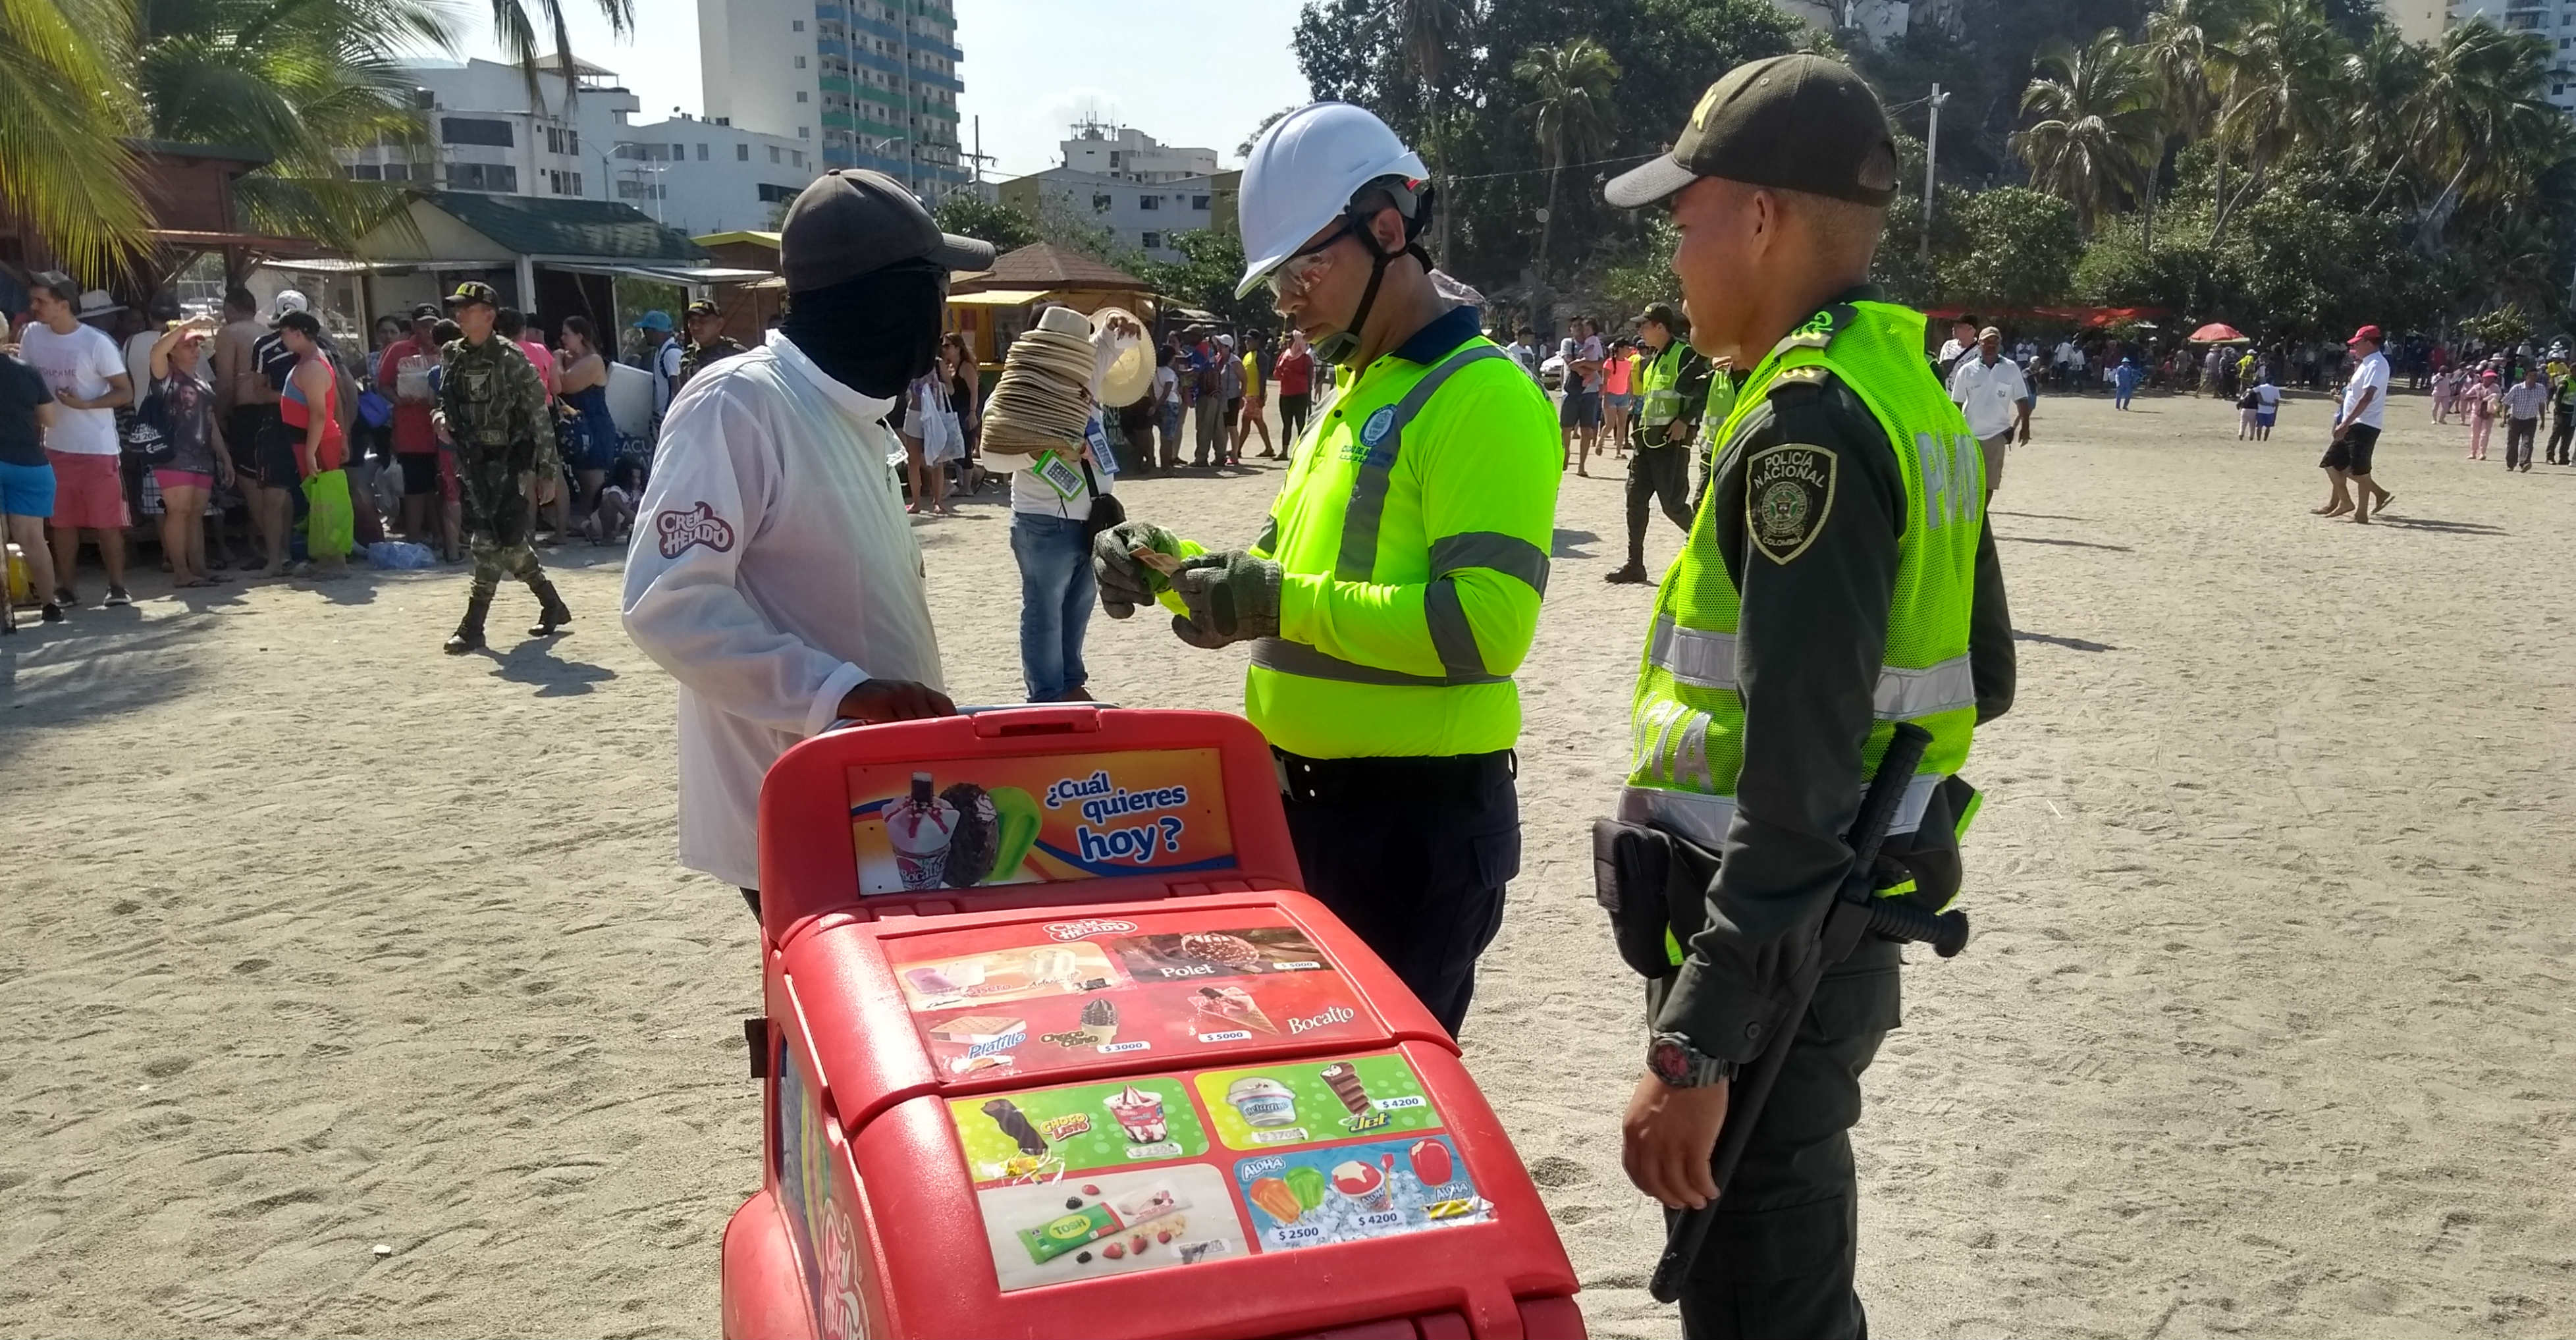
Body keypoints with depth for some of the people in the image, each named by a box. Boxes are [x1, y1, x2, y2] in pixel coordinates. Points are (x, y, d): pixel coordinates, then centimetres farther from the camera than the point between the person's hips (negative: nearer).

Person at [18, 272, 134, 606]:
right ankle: (66, 589, 14)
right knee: (63, 522, 9)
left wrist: (85, 404, -21)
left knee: (107, 522, -1)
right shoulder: (31, 336, 2)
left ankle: (117, 587, 7)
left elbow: (126, 392, -8)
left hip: (99, 448, -5)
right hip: (56, 447, 5)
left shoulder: (97, 343, -11)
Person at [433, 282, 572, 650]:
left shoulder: (509, 358, -11)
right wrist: (441, 417, 0)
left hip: (506, 459, -7)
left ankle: (472, 627, -5)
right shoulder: (450, 356, 8)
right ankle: (552, 606, 27)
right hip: (472, 460, 7)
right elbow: (445, 400, 24)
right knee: (507, 541, 13)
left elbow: (538, 413, -9)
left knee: (490, 540, -10)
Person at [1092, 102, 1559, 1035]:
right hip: (1311, 802, 9)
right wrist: (1175, 568, 3)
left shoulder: (1481, 397, -15)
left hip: (1418, 818, -9)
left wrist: (1280, 603, -27)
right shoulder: (1355, 394, 15)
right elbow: (1287, 574, 21)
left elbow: (1488, 624, -26)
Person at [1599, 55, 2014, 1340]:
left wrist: (1693, 1046, -25)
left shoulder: (1808, 425, -21)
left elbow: (1798, 788, -26)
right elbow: (1982, 678, 18)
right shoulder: (1910, 395, 10)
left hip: (1775, 934, -10)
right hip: (1852, 914, 10)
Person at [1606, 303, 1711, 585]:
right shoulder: (1652, 360, 19)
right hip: (1648, 440, 9)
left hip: (1672, 440, -9)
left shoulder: (1685, 355, -10)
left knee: (1673, 504, -8)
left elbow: (1706, 389, -18)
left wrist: (1685, 420, -22)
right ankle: (1634, 566, 7)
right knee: (1635, 498, 4)